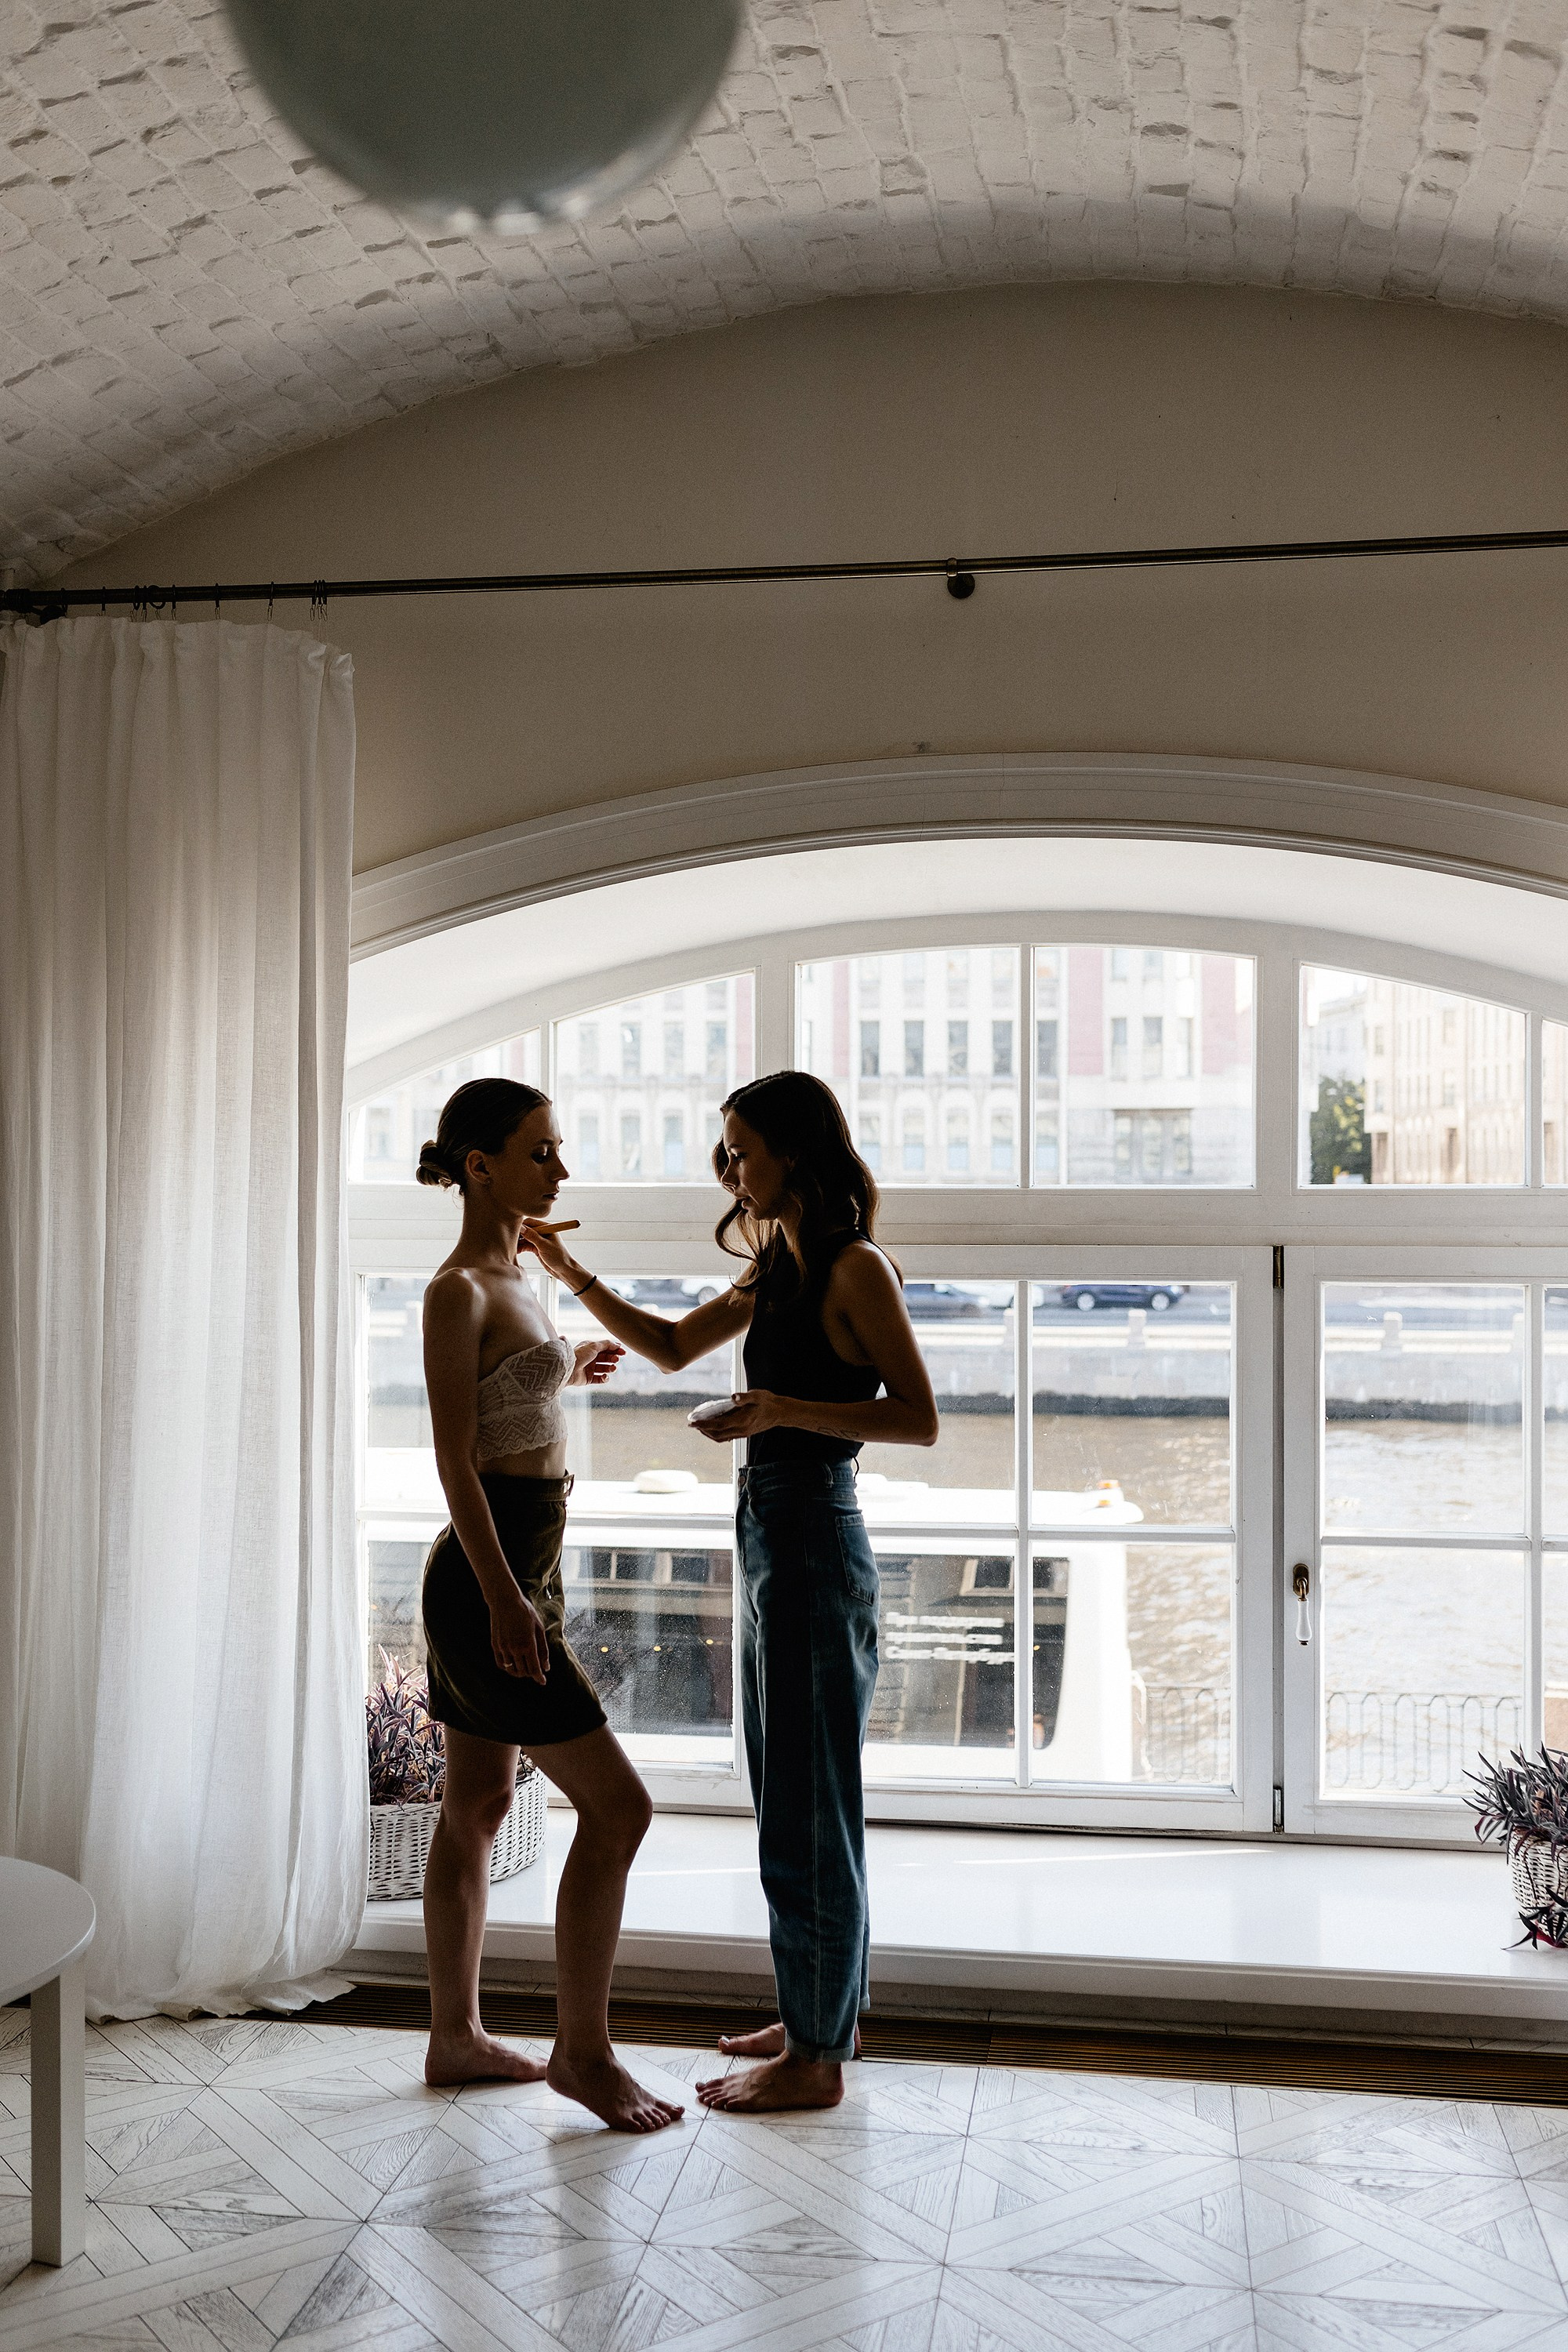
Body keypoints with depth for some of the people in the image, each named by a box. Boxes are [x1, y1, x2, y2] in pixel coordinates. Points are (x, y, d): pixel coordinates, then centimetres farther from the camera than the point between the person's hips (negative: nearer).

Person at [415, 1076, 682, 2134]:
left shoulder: (515, 1272, 12)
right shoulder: (457, 1289, -15)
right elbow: (455, 1457, -20)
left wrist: (566, 1370, 30)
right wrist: (503, 1598, -24)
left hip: (523, 1565, 10)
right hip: (489, 1573, -10)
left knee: (479, 1806, 16)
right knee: (617, 1804, -7)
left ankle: (458, 2037, 27)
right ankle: (583, 2048, 4)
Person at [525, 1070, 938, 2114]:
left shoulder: (855, 1268, -13)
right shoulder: (778, 1272, 13)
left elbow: (920, 1419, -17)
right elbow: (673, 1346, 23)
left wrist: (785, 1409, -24)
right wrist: (573, 1274, 14)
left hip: (814, 1536, -9)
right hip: (769, 1531, 9)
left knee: (809, 1802, -1)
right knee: (795, 1794, 17)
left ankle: (817, 2057, 11)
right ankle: (821, 2014, 31)